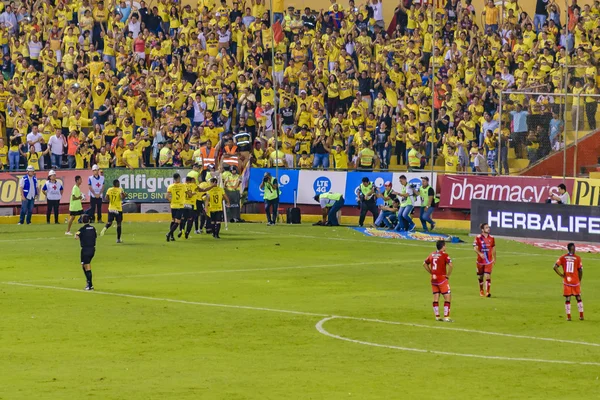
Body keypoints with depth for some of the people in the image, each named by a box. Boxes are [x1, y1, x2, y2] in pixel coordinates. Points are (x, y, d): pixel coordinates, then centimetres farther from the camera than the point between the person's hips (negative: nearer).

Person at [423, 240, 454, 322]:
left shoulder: (432, 254, 9)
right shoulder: (444, 255, -11)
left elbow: (424, 264, 18)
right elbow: (451, 265, -22)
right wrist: (448, 275, -9)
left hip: (433, 279, 7)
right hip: (442, 279, -7)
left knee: (436, 298, 11)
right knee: (447, 297, -2)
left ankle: (437, 316, 14)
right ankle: (446, 317, -7)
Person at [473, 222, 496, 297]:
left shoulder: (491, 238, 3)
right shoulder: (478, 238, -6)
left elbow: (493, 248, 15)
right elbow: (475, 248, -13)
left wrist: (494, 258, 21)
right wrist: (480, 253, -32)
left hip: (489, 261, 0)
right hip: (480, 260, 0)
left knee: (487, 276, -12)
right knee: (480, 276, 12)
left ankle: (488, 292, -9)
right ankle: (481, 290, 33)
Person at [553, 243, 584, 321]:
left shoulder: (563, 258, -1)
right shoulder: (577, 258, -5)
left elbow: (555, 267, -11)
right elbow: (580, 270, -6)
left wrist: (561, 275, 0)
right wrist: (579, 280, 8)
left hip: (566, 281, 1)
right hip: (576, 281, -1)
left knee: (567, 299, 5)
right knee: (578, 298, 11)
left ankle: (568, 316, 3)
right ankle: (581, 315, 12)